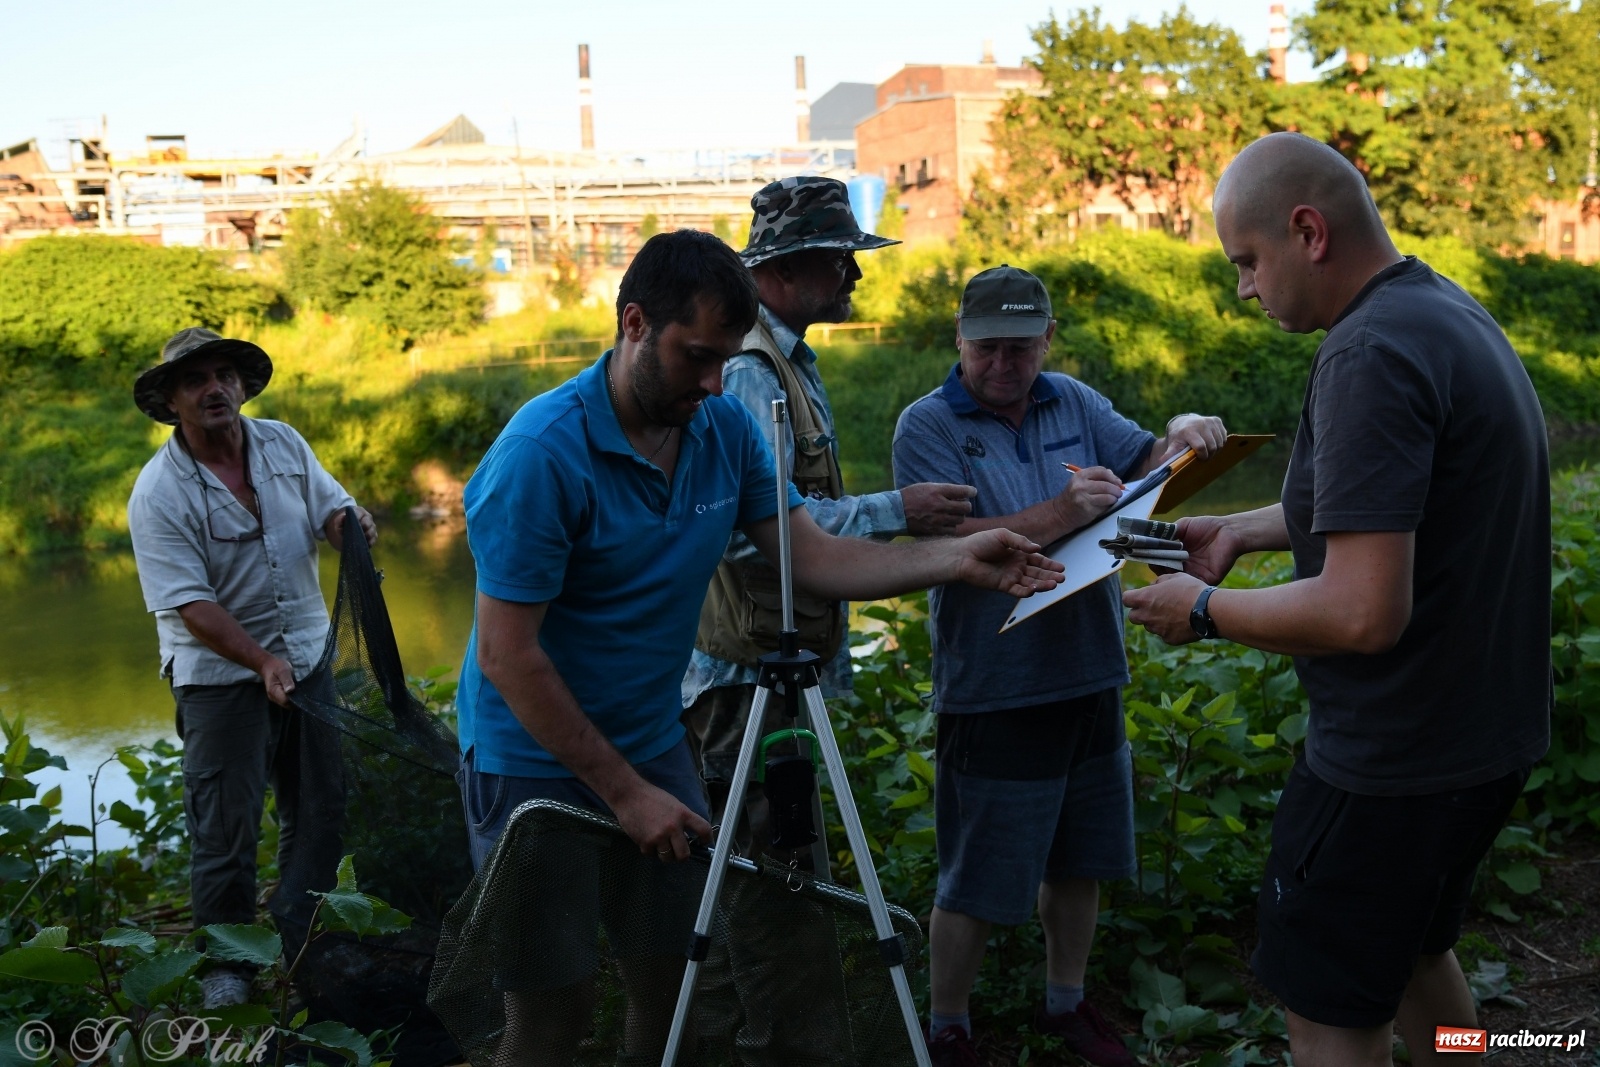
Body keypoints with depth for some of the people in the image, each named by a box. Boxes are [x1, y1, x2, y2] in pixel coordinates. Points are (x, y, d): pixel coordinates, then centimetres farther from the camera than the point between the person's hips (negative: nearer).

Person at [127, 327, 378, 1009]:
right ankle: (224, 964, 18)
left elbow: (329, 512, 7)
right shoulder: (158, 493, -15)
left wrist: (352, 526, -18)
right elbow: (190, 604, -20)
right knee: (225, 824, 0)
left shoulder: (283, 444, 0)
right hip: (221, 675, -5)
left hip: (306, 656, 5)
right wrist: (262, 663, -30)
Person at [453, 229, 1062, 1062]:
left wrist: (956, 559, -16)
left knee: (672, 977, 10)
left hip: (653, 743, 6)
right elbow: (507, 656, -21)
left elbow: (811, 555, -2)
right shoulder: (541, 453, -22)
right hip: (537, 760, -5)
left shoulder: (725, 427, -2)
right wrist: (623, 793, -18)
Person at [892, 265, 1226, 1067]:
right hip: (992, 693, -5)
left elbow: (1142, 467, 3)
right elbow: (945, 545, -22)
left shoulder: (1075, 403, 6)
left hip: (1089, 677, 6)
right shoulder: (928, 426, -11)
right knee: (974, 881, 6)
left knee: (1079, 859, 20)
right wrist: (1060, 515, -32)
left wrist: (1182, 434, -19)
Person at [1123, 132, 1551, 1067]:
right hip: (1490, 735, 10)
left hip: (1394, 762, -10)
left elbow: (1362, 612, -30)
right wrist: (1243, 530, 12)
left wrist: (1205, 612, -15)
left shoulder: (1373, 351, -25)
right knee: (1415, 952, 28)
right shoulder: (1454, 315, 6)